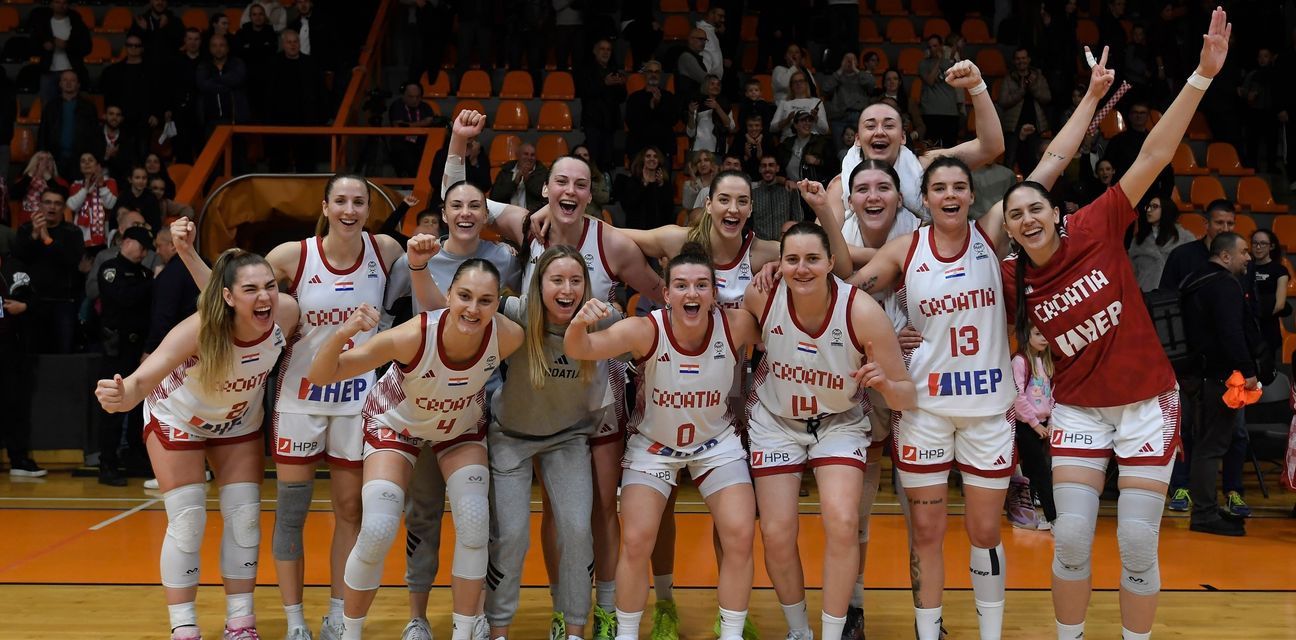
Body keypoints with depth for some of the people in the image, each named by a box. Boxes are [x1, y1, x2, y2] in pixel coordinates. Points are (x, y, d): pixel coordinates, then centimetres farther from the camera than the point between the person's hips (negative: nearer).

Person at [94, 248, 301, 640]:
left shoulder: (287, 313, -29)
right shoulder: (200, 329, -40)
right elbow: (143, 378, -50)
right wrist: (122, 396, -70)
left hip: (239, 422, 4)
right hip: (177, 419, -4)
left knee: (245, 520, 5)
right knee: (187, 524, -4)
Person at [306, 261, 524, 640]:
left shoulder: (507, 337, -33)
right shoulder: (413, 336, -40)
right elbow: (320, 377, -37)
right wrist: (341, 335, -54)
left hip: (462, 427, 3)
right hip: (397, 424, -2)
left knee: (475, 527, -8)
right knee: (377, 532, -13)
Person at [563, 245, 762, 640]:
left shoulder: (736, 325, -22)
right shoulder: (646, 331, -28)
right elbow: (579, 351, -37)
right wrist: (579, 323, -57)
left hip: (717, 442, 2)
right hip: (653, 444, -1)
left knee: (740, 536, -8)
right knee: (636, 541, -10)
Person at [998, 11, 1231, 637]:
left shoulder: (1097, 228, -11)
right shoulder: (1010, 280, -5)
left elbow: (1154, 155, -17)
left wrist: (1202, 74, -22)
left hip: (1147, 401, -1)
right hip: (1078, 408, 2)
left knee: (1138, 541, -1)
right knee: (1072, 534, -3)